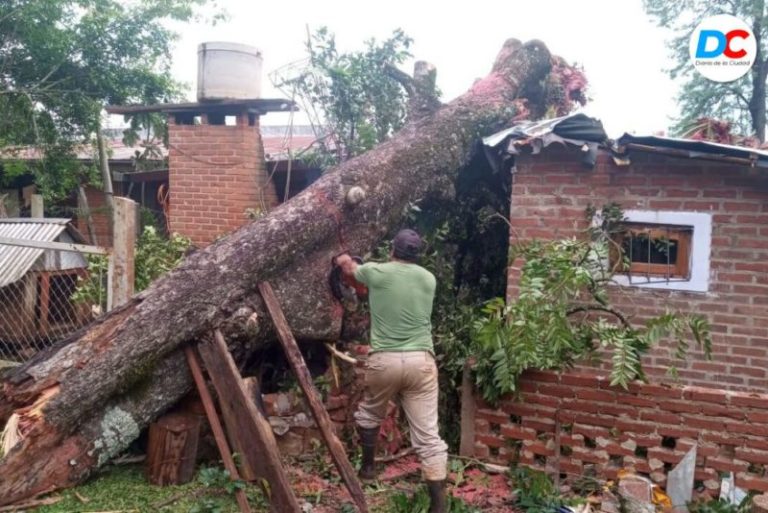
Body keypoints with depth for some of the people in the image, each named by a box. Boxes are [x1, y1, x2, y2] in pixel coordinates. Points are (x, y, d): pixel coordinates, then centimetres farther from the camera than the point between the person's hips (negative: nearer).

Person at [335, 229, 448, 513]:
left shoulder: (377, 272, 1)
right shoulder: (428, 279, 9)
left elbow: (349, 266, 24)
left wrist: (344, 260, 49)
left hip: (384, 361, -1)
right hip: (421, 361, 1)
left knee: (369, 416, 28)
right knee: (427, 434, 1)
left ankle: (368, 467, 45)